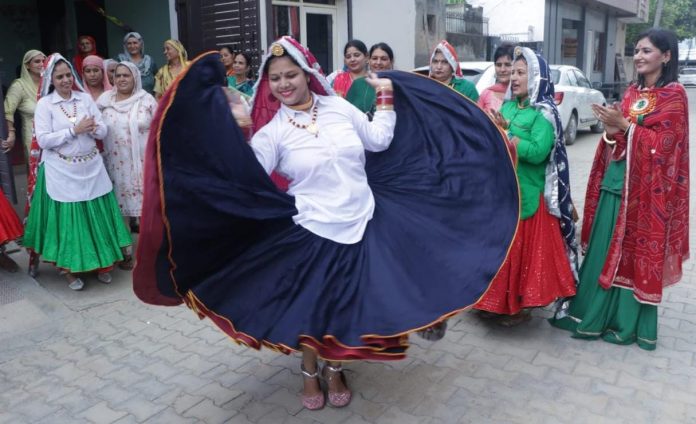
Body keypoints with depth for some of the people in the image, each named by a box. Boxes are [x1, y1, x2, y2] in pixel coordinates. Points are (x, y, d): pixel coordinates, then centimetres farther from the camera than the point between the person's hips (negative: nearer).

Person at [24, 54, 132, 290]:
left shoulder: (85, 98, 6)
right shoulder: (44, 104, -3)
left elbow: (103, 131, 5)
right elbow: (43, 140, -12)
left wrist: (94, 128, -17)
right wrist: (74, 130, -18)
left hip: (91, 168, 3)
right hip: (61, 171, -3)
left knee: (97, 216, 7)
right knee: (67, 219, 3)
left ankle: (101, 264, 21)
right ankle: (69, 269, 16)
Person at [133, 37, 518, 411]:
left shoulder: (338, 107, 2)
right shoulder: (272, 129, -6)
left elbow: (380, 141, 11)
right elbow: (249, 177, -15)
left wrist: (386, 99, 10)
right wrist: (241, 133, -22)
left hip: (361, 224, 3)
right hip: (310, 231, -2)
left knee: (346, 304, 14)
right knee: (310, 306, 11)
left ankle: (335, 370, 38)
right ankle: (310, 373, 36)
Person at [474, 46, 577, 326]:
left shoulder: (543, 113, -8)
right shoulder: (507, 106, 12)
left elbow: (537, 152, -21)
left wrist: (504, 133, -18)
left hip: (527, 194, -7)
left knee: (524, 247, 0)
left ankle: (521, 305, 14)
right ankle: (498, 301, 25)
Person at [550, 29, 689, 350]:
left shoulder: (674, 95, -7)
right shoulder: (633, 91, 14)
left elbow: (662, 144, -15)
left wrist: (625, 125, -19)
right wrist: (612, 127, -7)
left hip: (645, 186, -7)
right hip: (616, 180, 7)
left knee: (635, 253, 2)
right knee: (602, 250, 10)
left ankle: (628, 323, 15)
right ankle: (592, 314, 22)